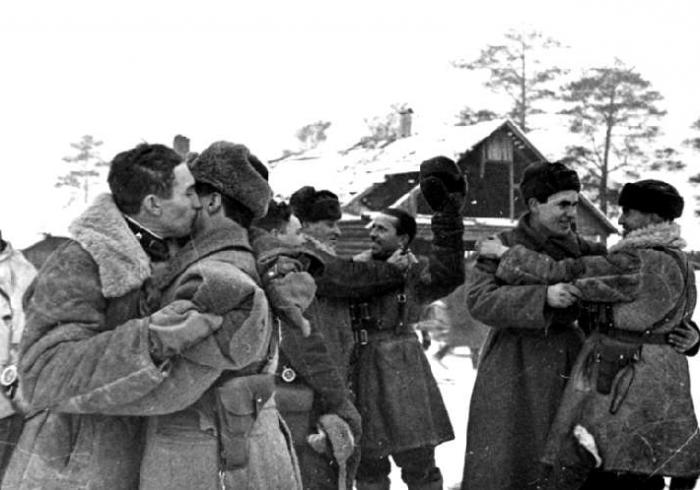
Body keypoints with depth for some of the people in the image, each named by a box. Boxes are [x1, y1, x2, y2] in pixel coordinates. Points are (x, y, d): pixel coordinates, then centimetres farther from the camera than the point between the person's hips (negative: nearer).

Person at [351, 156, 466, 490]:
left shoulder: (416, 273, -5)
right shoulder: (359, 265, 12)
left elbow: (449, 273, -22)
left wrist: (447, 219, -29)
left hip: (401, 372, -4)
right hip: (360, 372, 4)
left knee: (418, 462, 1)